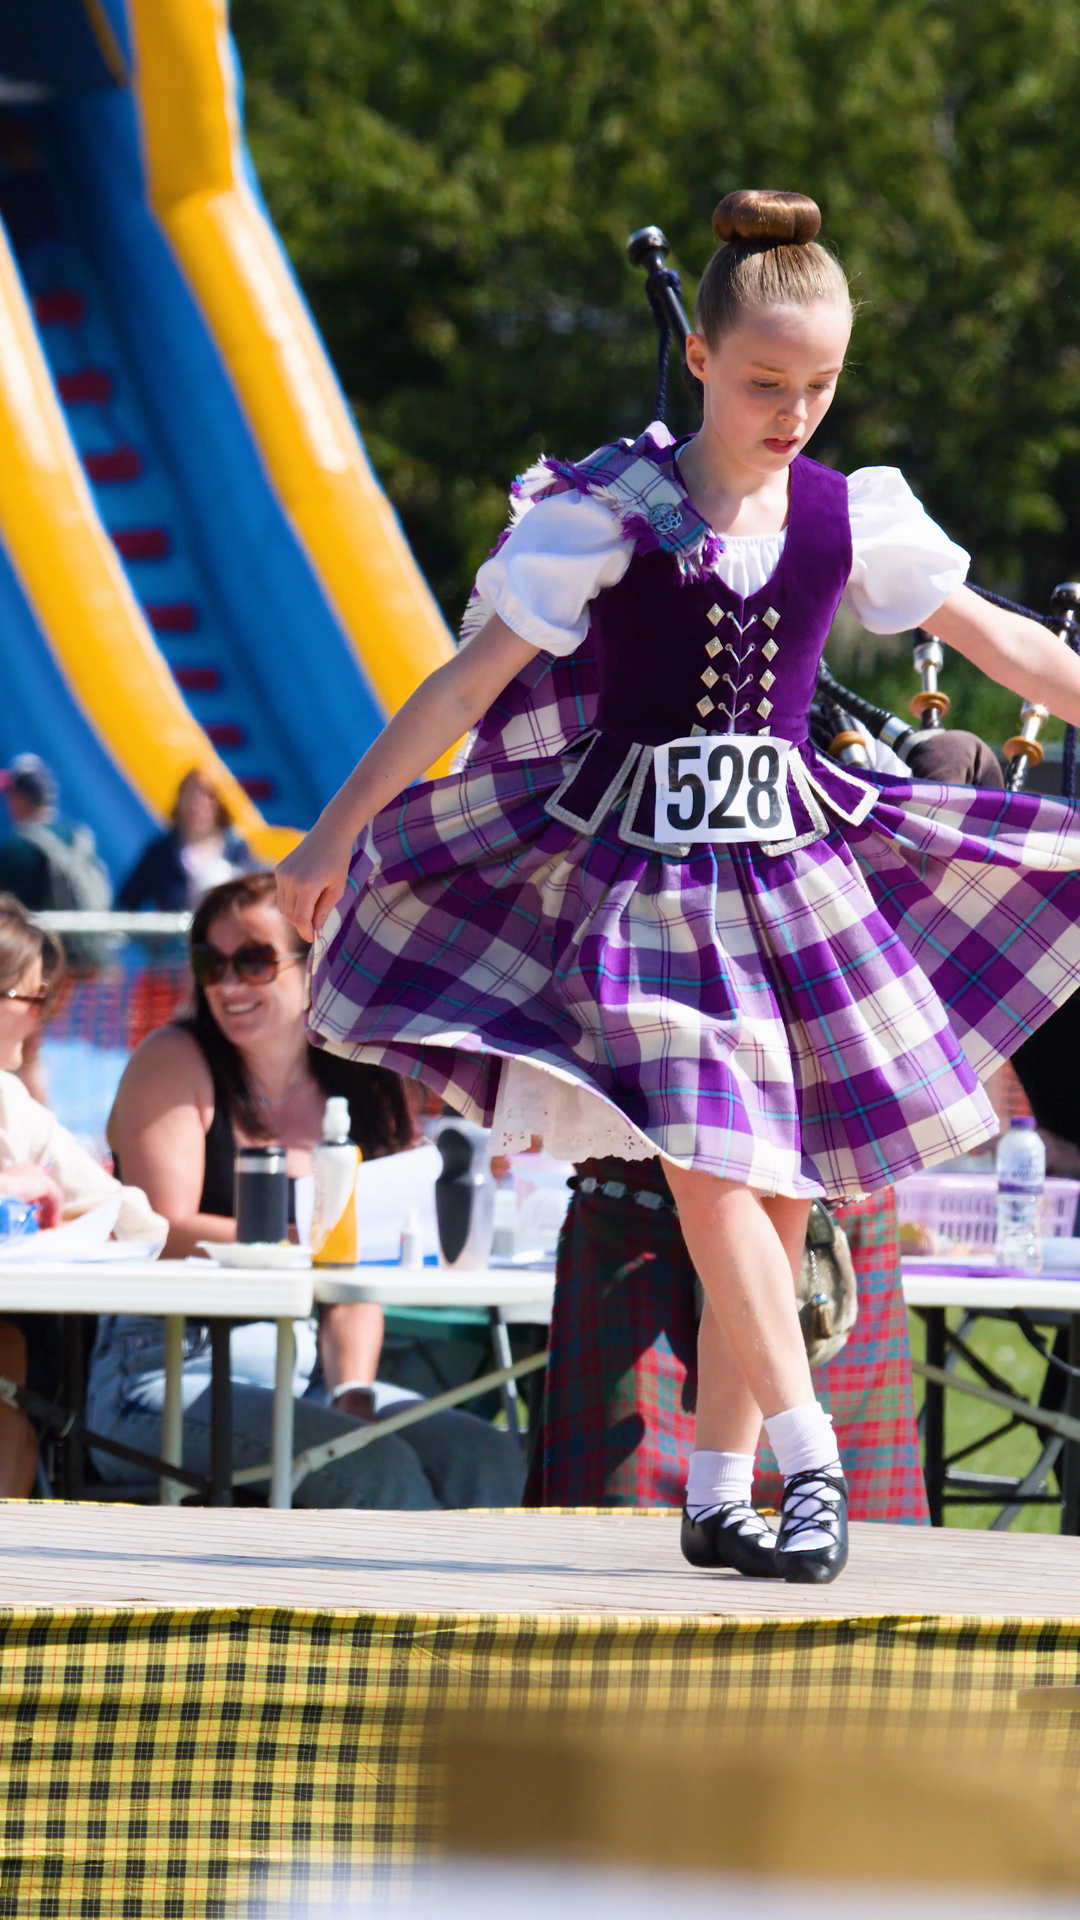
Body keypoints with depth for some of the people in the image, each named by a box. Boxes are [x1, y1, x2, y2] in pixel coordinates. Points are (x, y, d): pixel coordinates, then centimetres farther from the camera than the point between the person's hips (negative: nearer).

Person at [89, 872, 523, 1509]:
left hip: (307, 1374, 5)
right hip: (169, 1377, -5)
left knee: (487, 1457, -21)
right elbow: (166, 1235, -9)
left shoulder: (357, 1095, 13)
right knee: (375, 1469, -31)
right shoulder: (176, 1063, 2)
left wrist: (354, 1394, -10)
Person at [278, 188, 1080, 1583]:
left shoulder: (848, 516, 5)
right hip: (645, 862, -4)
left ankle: (716, 1494, 12)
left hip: (792, 863, 4)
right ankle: (808, 1455, -18)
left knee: (774, 1200, 2)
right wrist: (339, 832, -5)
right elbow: (471, 682, -5)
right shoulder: (607, 509, -6)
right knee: (711, 1166, -19)